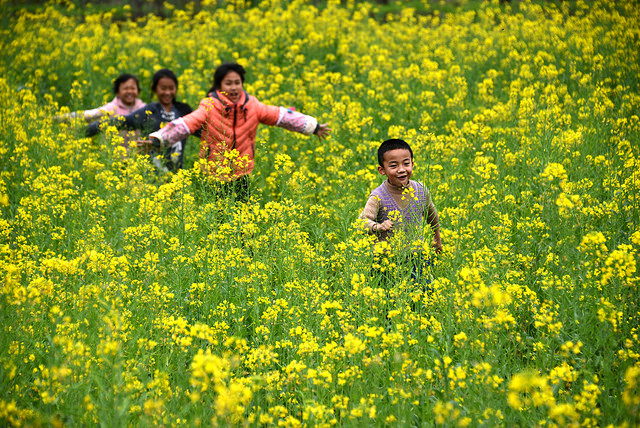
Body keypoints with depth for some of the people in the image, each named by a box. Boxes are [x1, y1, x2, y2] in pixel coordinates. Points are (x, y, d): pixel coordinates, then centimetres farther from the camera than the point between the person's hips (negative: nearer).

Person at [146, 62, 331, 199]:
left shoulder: (251, 105, 0)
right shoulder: (210, 107, -11)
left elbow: (280, 115, 4)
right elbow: (185, 124, -22)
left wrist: (314, 126, 7)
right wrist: (157, 139, -37)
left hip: (241, 176, 3)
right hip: (214, 178, -3)